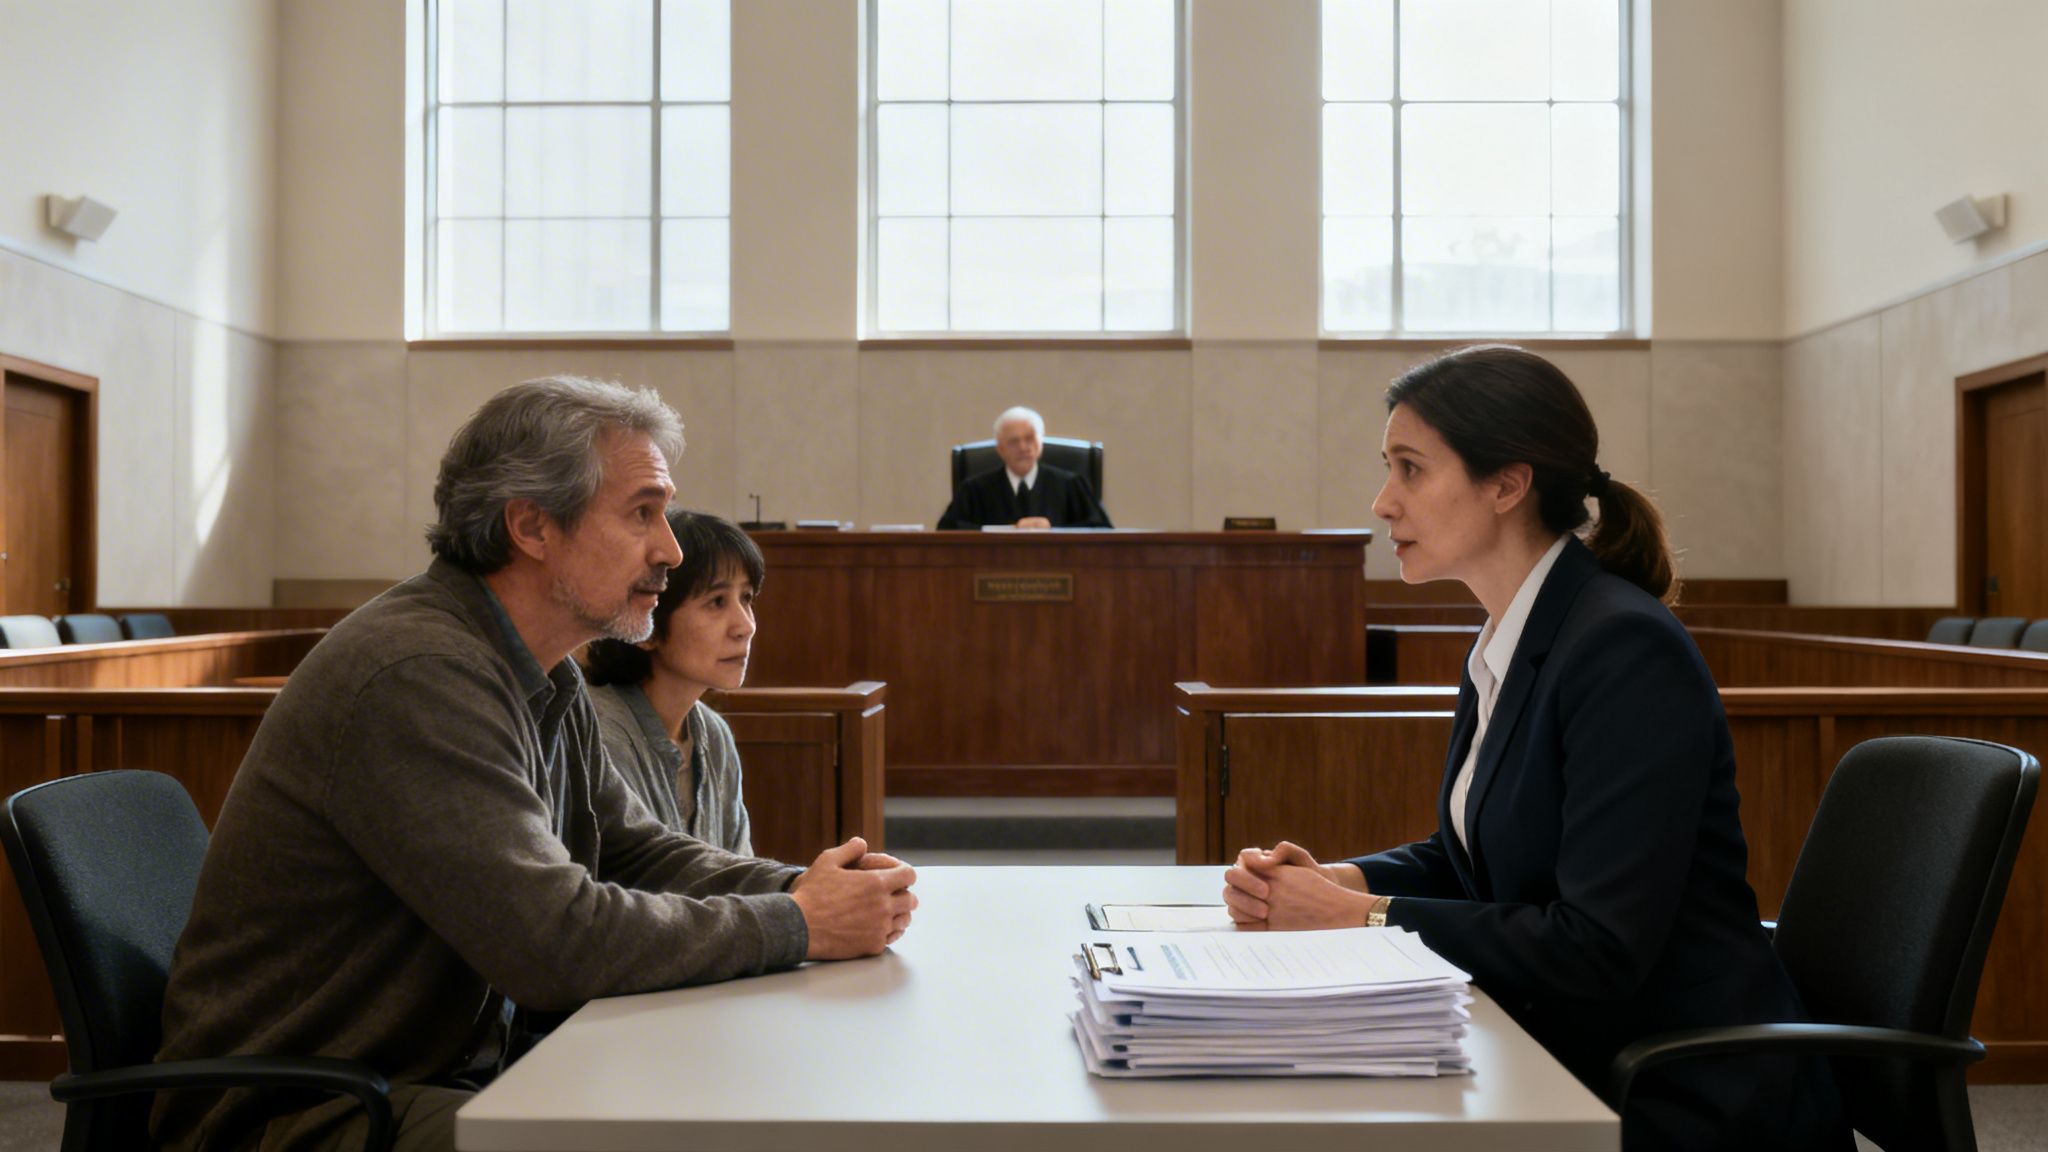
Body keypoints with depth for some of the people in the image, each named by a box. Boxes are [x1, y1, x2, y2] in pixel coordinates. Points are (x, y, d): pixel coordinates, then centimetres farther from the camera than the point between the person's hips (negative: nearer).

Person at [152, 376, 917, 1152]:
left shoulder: (546, 681, 7)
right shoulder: (417, 676, -25)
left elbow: (639, 853, 11)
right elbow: (556, 942, -28)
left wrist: (804, 886, -7)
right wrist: (797, 926, -19)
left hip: (456, 1076, 9)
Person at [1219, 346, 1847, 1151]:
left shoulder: (1627, 649, -21)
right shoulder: (1502, 650, 6)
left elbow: (1598, 949, -24)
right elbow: (1470, 855, 16)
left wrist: (1363, 916, -19)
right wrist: (1334, 881, -3)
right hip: (1572, 1070, 7)